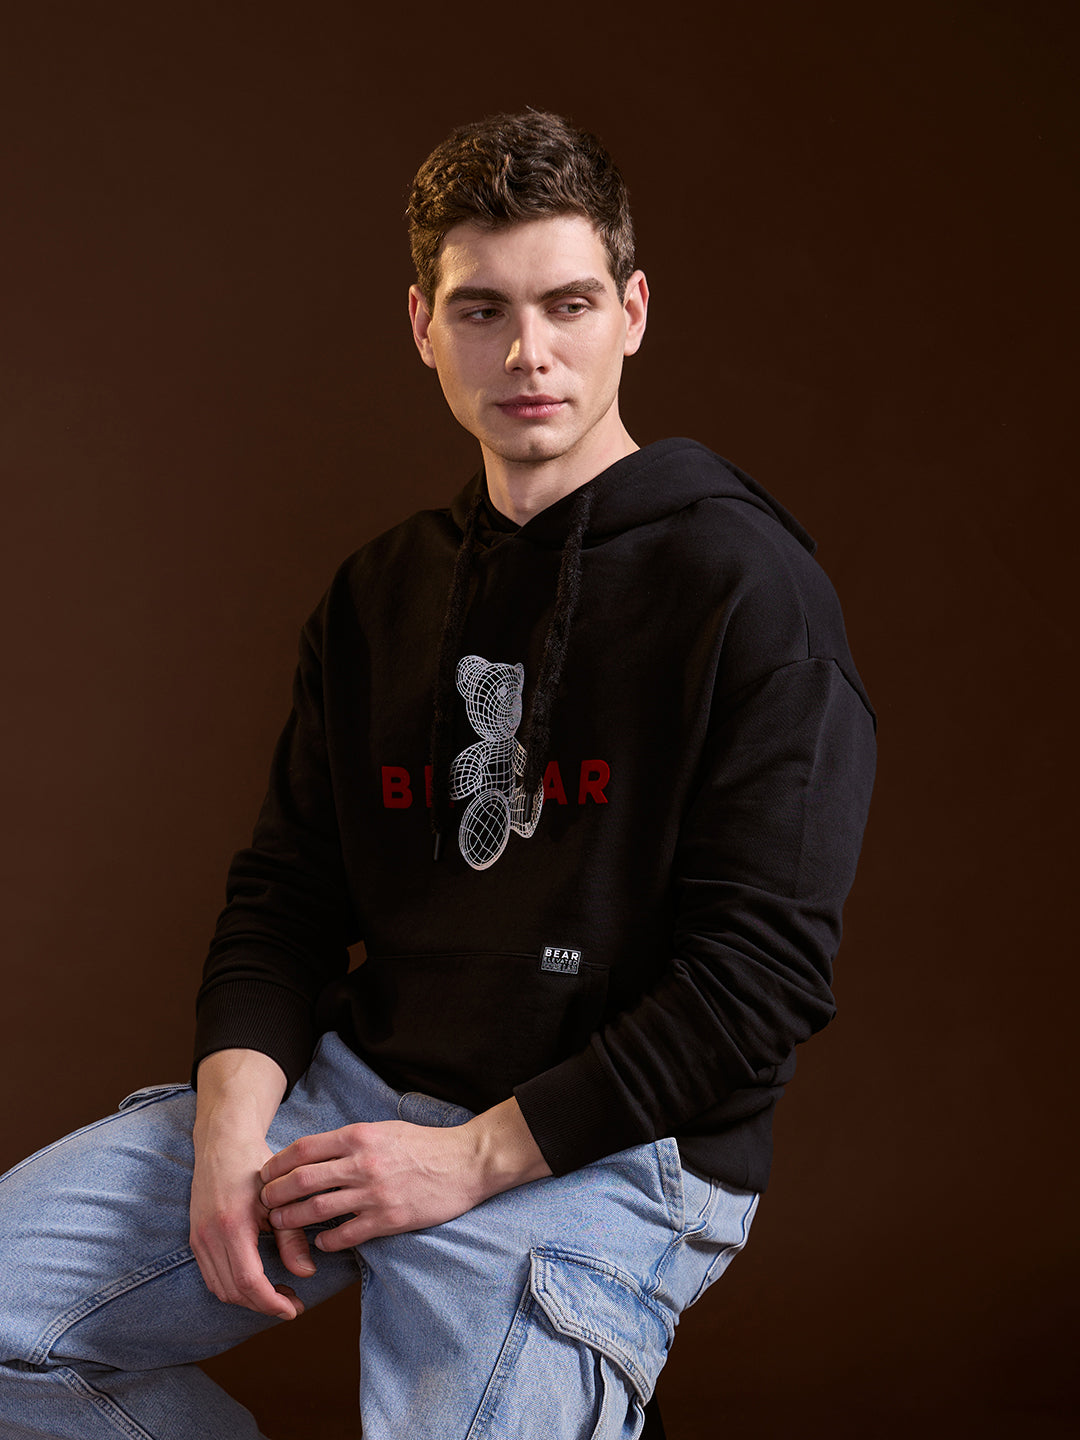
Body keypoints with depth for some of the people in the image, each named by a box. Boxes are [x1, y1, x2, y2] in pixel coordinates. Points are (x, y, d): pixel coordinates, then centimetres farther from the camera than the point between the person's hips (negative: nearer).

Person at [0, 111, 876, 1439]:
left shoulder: (747, 587, -8)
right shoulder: (378, 596, 13)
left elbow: (764, 967, -13)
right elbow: (286, 892, 12)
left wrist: (474, 1155, -16)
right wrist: (231, 1124, -8)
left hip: (604, 1151, -5)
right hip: (358, 1084, 6)